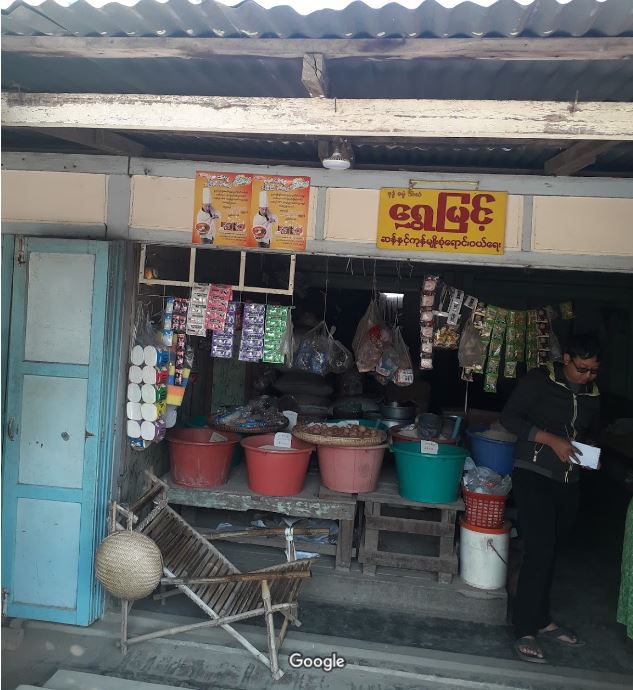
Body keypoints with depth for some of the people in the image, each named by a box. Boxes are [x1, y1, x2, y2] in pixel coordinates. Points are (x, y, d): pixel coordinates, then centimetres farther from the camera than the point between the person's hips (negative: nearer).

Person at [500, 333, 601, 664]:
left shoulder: (593, 394, 9)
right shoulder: (539, 380, -8)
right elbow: (509, 417, -11)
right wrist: (552, 440, -19)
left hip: (568, 481, 6)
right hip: (533, 474, -6)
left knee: (549, 552, 14)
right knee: (540, 551, -11)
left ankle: (541, 619, 29)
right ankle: (525, 631, -2)